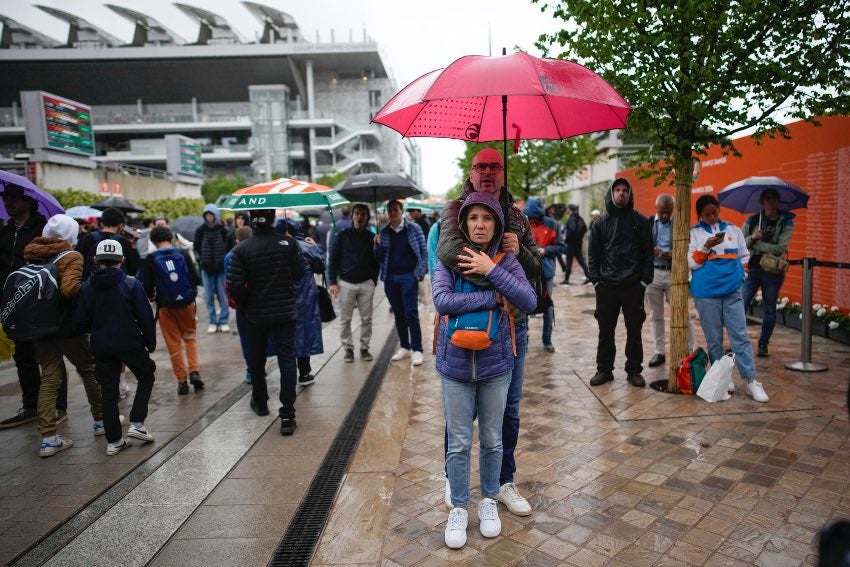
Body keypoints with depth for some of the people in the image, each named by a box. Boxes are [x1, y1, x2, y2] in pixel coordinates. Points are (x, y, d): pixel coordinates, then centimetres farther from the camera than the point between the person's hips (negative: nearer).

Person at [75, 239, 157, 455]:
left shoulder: (87, 287, -2)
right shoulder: (131, 284, -11)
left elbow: (80, 322, 0)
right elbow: (145, 317, -10)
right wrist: (150, 342, 2)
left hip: (101, 347, 3)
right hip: (130, 343, -3)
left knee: (108, 391, 10)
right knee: (146, 377, 18)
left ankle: (113, 440, 14)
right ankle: (137, 423, 8)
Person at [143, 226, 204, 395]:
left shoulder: (151, 259, -5)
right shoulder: (183, 254, -3)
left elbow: (147, 286, -6)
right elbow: (196, 279, -5)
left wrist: (151, 296, 16)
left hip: (165, 307, -1)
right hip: (187, 303, 1)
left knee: (174, 344, 10)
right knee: (190, 336, 18)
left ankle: (182, 380, 13)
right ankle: (194, 371, 2)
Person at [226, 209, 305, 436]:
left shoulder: (241, 249, -12)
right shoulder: (289, 243, -9)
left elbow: (235, 285, -12)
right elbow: (299, 273, 0)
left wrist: (243, 304, 6)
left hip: (256, 313, 0)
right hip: (286, 311, 0)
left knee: (257, 359, 20)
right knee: (287, 361, 2)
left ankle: (260, 402, 38)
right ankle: (287, 415, -3)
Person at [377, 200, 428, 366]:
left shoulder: (413, 228, 1)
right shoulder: (383, 233, 9)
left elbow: (423, 250, -1)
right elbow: (380, 258, 11)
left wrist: (421, 272, -9)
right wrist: (378, 245, -7)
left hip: (408, 276, -4)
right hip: (390, 278, 4)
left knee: (411, 313, -6)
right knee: (398, 314, 10)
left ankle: (417, 350, -1)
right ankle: (404, 347, 21)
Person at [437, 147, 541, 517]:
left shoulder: (518, 218, 10)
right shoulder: (456, 210, -3)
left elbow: (536, 271, 8)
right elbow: (448, 251, -25)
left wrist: (519, 251, -14)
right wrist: (498, 286, -30)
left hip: (512, 324, 4)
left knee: (508, 408, 13)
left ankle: (504, 482, 32)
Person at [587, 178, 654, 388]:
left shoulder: (640, 221, 4)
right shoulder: (600, 223, 7)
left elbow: (647, 253, 3)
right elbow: (594, 254, 7)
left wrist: (645, 280, -4)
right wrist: (595, 280, -1)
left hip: (633, 286, -1)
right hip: (606, 286, 1)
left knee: (634, 331, 6)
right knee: (605, 330, 7)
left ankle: (634, 370, 18)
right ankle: (604, 369, 17)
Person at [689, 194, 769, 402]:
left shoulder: (733, 230, 11)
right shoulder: (694, 233, 2)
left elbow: (744, 257, 20)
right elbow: (691, 262, -4)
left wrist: (739, 275, 7)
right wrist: (706, 247, -17)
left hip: (732, 292, 2)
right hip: (706, 294, -2)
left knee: (740, 336, -1)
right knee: (714, 339, 4)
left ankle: (751, 381, 2)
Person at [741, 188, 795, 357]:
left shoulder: (786, 222, 1)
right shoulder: (752, 220, 3)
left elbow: (780, 248, -11)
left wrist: (757, 243, -12)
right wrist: (752, 237, -16)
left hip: (773, 271, 0)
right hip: (752, 269, 0)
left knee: (770, 310, 8)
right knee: (740, 306, -8)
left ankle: (763, 345, 20)